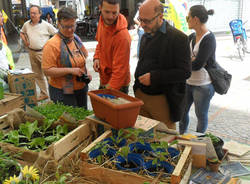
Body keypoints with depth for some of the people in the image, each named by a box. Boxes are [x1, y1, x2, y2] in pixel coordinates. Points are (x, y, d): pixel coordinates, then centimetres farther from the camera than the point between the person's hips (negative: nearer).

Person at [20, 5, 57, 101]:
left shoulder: (46, 25, -8)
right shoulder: (26, 24, 6)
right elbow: (22, 33, 24)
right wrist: (25, 42, 10)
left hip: (43, 52, -5)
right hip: (32, 52, 6)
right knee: (37, 75, 12)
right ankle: (43, 94, 24)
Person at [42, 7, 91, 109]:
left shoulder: (76, 39, 6)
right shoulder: (52, 45, -17)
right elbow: (47, 70, -22)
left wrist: (86, 73, 2)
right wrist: (70, 70, -28)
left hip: (81, 88, 7)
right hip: (62, 92, -7)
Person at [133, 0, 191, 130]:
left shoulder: (178, 38, -13)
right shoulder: (145, 36, 11)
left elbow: (185, 72, -18)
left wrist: (153, 77, -21)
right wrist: (137, 86, 14)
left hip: (162, 100, -6)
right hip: (141, 95, 6)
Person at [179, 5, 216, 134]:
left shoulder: (209, 39, -18)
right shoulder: (192, 37, 6)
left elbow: (197, 65, -22)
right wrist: (190, 60, -16)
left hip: (203, 85, -7)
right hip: (188, 82, 8)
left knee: (201, 116, 10)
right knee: (182, 111, 18)